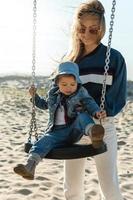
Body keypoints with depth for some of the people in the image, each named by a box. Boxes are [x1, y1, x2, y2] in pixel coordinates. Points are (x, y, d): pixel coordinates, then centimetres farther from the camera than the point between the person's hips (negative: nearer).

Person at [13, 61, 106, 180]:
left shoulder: (81, 93, 4)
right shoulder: (53, 94, 15)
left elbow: (90, 103, -8)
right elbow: (45, 105, 33)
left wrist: (97, 112, -28)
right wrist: (35, 96, 21)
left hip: (74, 130, -3)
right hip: (57, 132, 3)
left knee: (83, 116, -31)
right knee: (44, 141, -26)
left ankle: (93, 133, -63)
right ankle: (30, 167, -40)